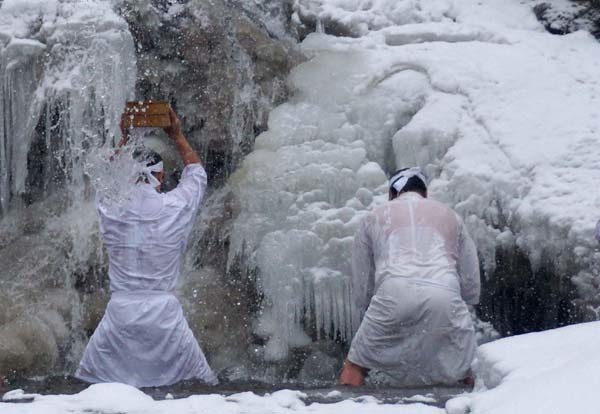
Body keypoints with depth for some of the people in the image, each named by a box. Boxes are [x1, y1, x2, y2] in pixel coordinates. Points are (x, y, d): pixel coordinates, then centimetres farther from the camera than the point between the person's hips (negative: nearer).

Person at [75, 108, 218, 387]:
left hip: (121, 313, 1)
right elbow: (196, 173, 17)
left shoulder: (111, 210, -2)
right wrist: (177, 136, 25)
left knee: (91, 382, 11)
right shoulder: (175, 208, -5)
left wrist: (124, 140, 28)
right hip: (164, 313, -1)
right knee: (198, 382, 10)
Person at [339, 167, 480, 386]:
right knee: (457, 372, 19)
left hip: (394, 294, -1)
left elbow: (361, 288, 24)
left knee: (354, 368, 13)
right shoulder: (449, 215, 30)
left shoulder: (374, 217, 27)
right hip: (446, 296, 1)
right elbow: (472, 288, 25)